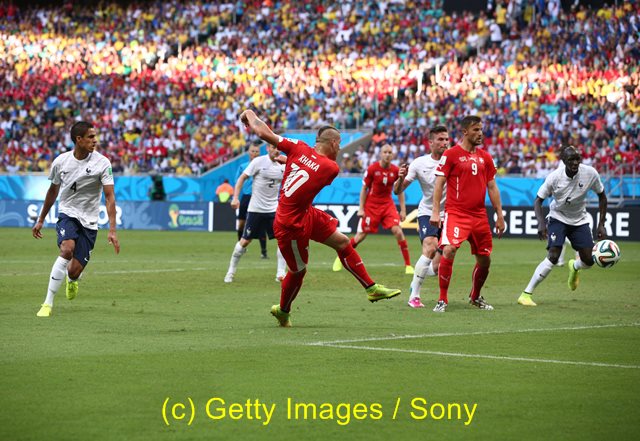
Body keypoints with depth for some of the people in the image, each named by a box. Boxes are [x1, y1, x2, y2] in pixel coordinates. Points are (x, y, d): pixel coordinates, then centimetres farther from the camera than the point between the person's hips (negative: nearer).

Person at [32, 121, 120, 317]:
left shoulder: (102, 163, -10)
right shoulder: (61, 161, -3)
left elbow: (109, 196, -13)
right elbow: (53, 190, 14)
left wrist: (112, 230, -22)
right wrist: (41, 220, 21)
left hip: (89, 222, 0)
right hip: (67, 213, 0)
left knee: (74, 271, -7)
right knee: (67, 249, -30)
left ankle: (71, 280, 37)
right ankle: (48, 303, -22)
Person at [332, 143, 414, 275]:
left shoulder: (396, 170, -3)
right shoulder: (372, 169, -10)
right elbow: (364, 189, -3)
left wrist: (403, 210, 4)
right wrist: (361, 208, -6)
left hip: (388, 205, 2)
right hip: (371, 205, -2)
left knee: (398, 231, -16)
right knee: (361, 235, 1)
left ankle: (408, 265, -9)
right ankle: (340, 258, 24)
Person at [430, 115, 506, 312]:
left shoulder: (485, 157, 12)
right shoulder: (451, 154, -3)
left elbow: (492, 187, 15)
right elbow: (439, 183, -4)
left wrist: (500, 216, 12)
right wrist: (435, 211, -13)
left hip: (479, 215, 5)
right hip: (456, 213, -5)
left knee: (485, 260, 11)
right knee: (448, 251, -23)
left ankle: (475, 297, 34)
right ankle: (442, 299, -12)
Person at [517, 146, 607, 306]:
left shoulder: (590, 173, -19)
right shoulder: (554, 177, -24)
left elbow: (602, 197, -2)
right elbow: (538, 200, -14)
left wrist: (601, 225, -5)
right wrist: (541, 223, -30)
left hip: (580, 220, 3)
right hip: (558, 217, -3)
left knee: (589, 261, -3)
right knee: (553, 256, -22)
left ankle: (574, 267, 37)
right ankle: (526, 295, -16)